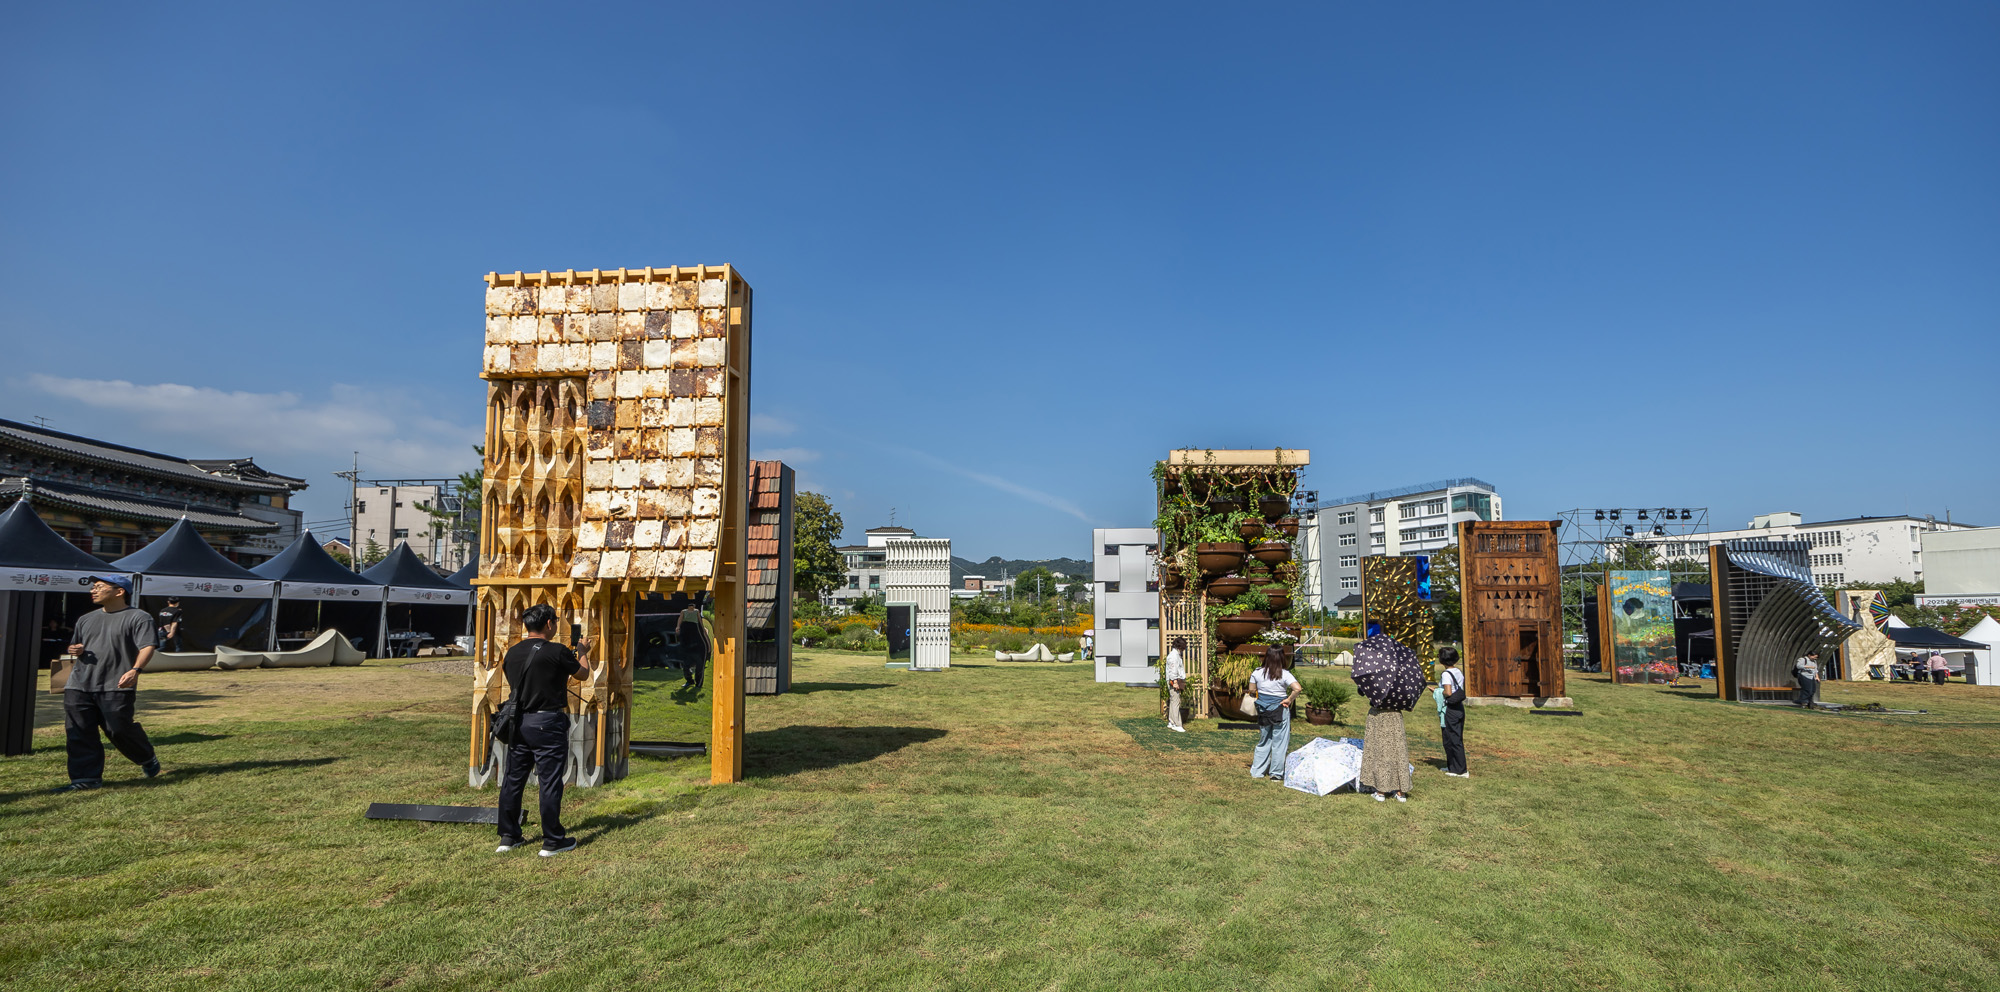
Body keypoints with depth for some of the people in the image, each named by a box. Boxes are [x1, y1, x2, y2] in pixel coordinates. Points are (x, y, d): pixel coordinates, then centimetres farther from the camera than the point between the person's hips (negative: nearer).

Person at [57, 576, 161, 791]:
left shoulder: (138, 618, -2)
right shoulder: (86, 619, 21)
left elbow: (147, 647, -13)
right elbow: (77, 646, 31)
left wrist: (135, 670, -30)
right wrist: (75, 650, 5)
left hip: (117, 687, -7)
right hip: (79, 685, 7)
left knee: (118, 729, -6)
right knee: (79, 734, 2)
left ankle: (147, 759, 19)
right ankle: (87, 778, 9)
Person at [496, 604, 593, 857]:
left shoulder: (512, 653, 4)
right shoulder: (557, 651, -12)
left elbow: (512, 684, 17)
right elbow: (583, 673, 3)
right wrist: (582, 651, 23)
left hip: (518, 722, 6)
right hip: (548, 722, -6)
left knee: (513, 779, 14)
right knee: (550, 782, 1)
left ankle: (508, 837, 22)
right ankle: (552, 841, 7)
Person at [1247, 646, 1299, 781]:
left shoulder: (1257, 672, -5)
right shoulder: (1284, 674, -13)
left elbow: (1252, 690, 4)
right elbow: (1297, 688, -25)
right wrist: (1289, 700, -12)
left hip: (1263, 710, 4)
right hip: (1280, 711, -4)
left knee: (1263, 741, 16)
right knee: (1279, 743, 7)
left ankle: (1257, 771, 20)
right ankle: (1276, 774, 12)